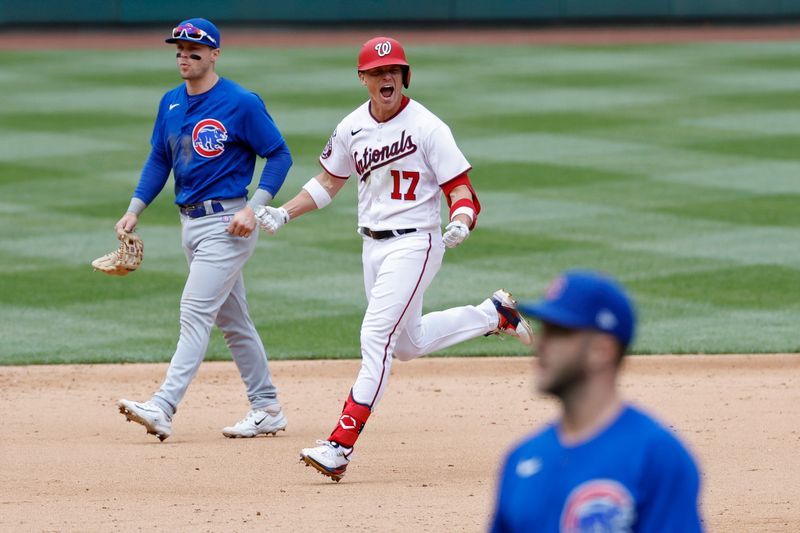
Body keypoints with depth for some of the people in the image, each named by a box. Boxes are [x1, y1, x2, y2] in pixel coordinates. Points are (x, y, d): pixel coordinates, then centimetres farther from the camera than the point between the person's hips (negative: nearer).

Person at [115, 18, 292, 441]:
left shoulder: (241, 103, -11)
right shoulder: (171, 103, 10)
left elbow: (279, 155, -8)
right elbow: (159, 159, 16)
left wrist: (254, 208, -18)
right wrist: (135, 209, 4)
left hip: (227, 223, -8)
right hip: (190, 222, 8)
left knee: (196, 311, -15)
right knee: (231, 319, 12)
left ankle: (163, 407, -22)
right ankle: (267, 408, 20)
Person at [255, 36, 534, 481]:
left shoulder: (427, 127, -14)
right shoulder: (352, 128, 4)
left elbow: (460, 186, -13)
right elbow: (329, 182, 18)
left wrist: (460, 224, -33)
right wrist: (284, 214, 6)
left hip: (414, 243, -7)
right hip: (373, 245, 7)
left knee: (376, 339, -16)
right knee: (408, 344, 19)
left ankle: (341, 445, -18)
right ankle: (493, 315, 39)